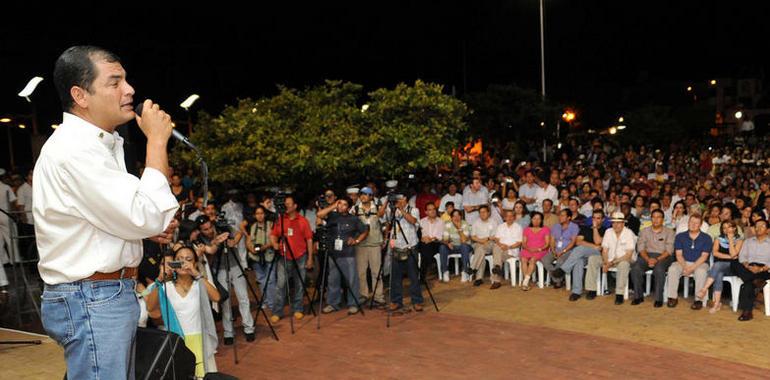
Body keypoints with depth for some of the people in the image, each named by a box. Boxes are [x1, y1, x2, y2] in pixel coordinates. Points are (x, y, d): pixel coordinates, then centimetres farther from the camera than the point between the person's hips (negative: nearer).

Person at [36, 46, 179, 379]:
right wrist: (157, 141, -18)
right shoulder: (73, 149, -20)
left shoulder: (92, 144, 14)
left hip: (108, 293, 10)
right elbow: (148, 216, -25)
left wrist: (149, 228, 4)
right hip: (92, 301, -10)